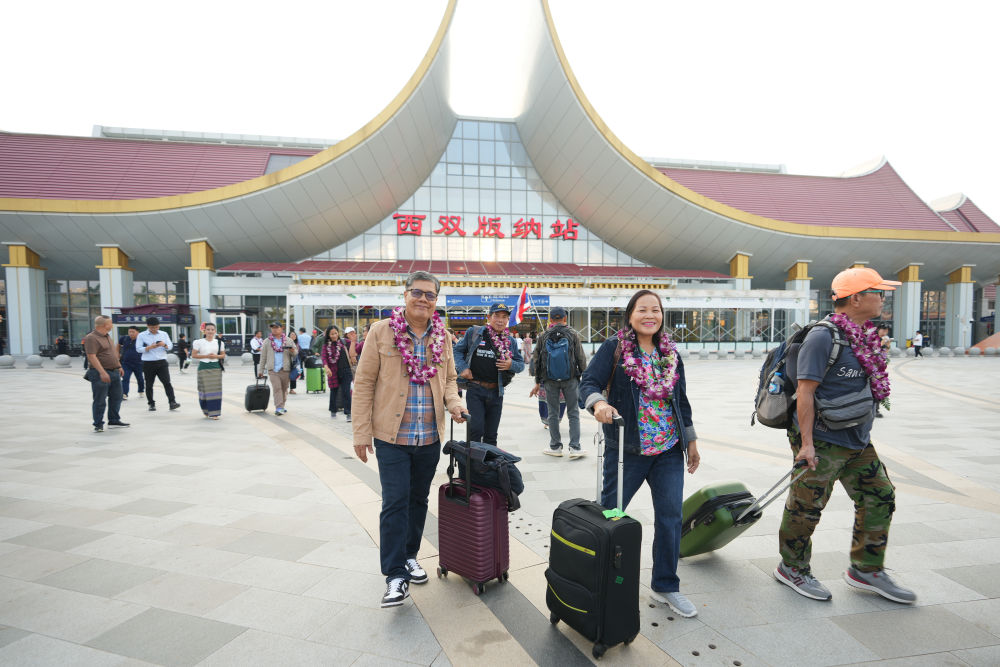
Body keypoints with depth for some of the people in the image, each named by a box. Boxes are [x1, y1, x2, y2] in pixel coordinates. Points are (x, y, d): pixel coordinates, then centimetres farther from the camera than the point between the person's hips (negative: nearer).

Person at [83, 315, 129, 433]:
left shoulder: (107, 336, 15)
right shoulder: (91, 338, -14)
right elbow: (91, 357, -22)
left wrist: (119, 367, 22)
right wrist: (102, 372, -28)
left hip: (114, 372, 9)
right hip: (101, 374, -9)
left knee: (116, 397, 14)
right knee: (100, 400, -1)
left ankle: (114, 420, 26)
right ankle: (98, 424, 9)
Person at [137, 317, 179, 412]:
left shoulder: (164, 334, 9)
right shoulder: (141, 335, 2)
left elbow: (170, 346, 7)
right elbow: (138, 349, -2)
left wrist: (164, 345, -14)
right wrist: (149, 347, -18)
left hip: (162, 362, 1)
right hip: (148, 363, -1)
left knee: (167, 382, -9)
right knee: (149, 385, 7)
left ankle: (172, 402, -12)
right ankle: (151, 404, 17)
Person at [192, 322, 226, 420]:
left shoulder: (219, 342, 9)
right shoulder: (199, 342, 2)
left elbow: (223, 355, 13)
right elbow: (193, 355, 0)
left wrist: (216, 356, -7)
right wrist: (206, 356, -10)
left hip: (216, 367, 2)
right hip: (203, 367, -2)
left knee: (216, 389, -2)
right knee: (205, 389, -2)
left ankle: (214, 412, 4)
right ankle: (206, 410, 18)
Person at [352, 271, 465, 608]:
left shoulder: (441, 336, 5)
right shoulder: (381, 331, -6)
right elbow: (364, 383, -5)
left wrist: (453, 402, -6)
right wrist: (361, 432, -7)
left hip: (430, 438, 4)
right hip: (392, 436, -4)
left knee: (419, 500, 17)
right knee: (395, 503, -4)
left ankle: (409, 555, 36)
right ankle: (395, 574, 9)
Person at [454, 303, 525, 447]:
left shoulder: (510, 341, 9)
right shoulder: (473, 332, 1)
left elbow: (521, 364, 13)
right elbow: (458, 350, 10)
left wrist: (511, 365, -9)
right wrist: (462, 368, -5)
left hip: (496, 392, 3)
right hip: (475, 389, -3)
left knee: (491, 434, 11)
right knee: (476, 429, -9)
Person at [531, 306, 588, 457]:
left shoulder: (543, 336, 2)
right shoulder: (573, 334, -2)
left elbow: (536, 360, 5)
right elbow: (581, 358, -1)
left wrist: (538, 382, 13)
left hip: (550, 380, 1)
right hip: (570, 379, -1)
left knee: (553, 413, 10)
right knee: (573, 413, 6)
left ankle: (555, 446, 15)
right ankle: (575, 447, 3)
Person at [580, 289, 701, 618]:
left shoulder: (670, 353, 10)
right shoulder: (614, 348, -5)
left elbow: (681, 399, 16)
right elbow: (589, 383, -12)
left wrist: (691, 440, 16)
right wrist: (598, 402, -34)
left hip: (669, 451, 5)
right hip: (626, 451, -5)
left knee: (670, 517, 10)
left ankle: (665, 586, 29)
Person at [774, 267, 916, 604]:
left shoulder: (865, 337, 10)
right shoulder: (822, 337, -18)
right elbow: (805, 391, -20)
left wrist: (861, 434, 21)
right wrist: (806, 443, -21)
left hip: (857, 441, 9)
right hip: (823, 442, -9)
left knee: (880, 499, 14)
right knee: (806, 507, 4)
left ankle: (866, 569, 31)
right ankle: (792, 568, 23)